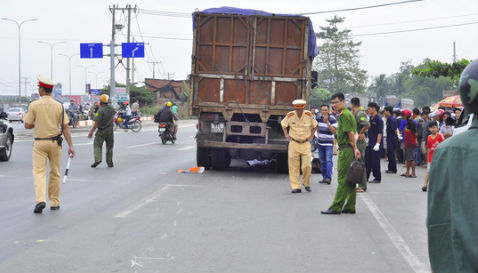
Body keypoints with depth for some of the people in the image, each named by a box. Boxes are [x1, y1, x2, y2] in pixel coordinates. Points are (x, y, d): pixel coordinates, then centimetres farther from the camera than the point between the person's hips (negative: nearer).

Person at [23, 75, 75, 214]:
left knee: (39, 172, -1)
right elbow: (65, 127, -4)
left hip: (39, 142, -2)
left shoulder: (34, 105, -7)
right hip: (55, 142, 2)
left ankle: (40, 200, -20)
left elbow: (27, 125, -3)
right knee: (55, 173, 12)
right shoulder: (59, 106, -1)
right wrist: (70, 145, -4)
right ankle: (54, 202, 18)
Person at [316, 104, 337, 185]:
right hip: (320, 142, 6)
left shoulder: (332, 119, -10)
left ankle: (328, 177, -22)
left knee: (328, 161, -15)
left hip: (329, 143, -6)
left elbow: (334, 131, -19)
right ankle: (324, 177, 14)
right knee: (322, 161, 8)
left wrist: (327, 122, -25)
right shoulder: (319, 118, 5)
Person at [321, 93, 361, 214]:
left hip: (346, 150, -10)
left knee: (342, 179, -8)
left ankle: (336, 207, -6)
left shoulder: (344, 115, -13)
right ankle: (350, 207, 14)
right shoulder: (348, 113, 19)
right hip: (349, 149, 10)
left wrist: (355, 149, -16)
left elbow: (351, 133, -18)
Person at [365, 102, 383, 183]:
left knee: (375, 162, -1)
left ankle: (377, 178, 9)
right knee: (367, 161, 8)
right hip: (369, 144, 8)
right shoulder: (370, 118, 11)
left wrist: (377, 144, -21)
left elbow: (380, 133, -16)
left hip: (375, 144, -8)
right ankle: (365, 177, 14)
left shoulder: (378, 120, -12)